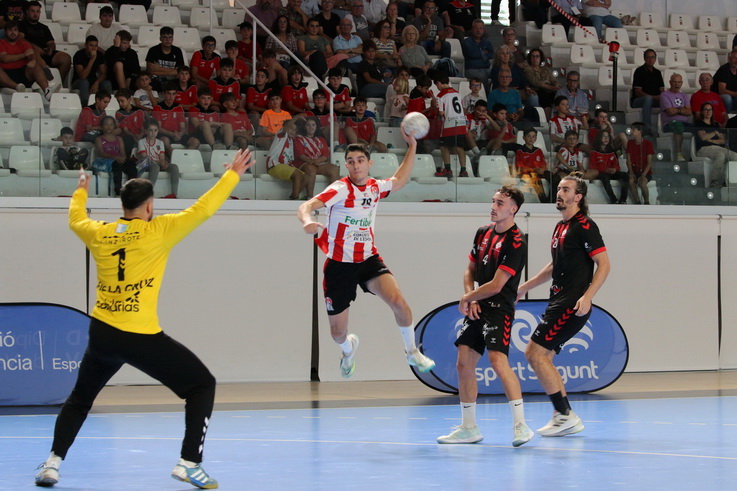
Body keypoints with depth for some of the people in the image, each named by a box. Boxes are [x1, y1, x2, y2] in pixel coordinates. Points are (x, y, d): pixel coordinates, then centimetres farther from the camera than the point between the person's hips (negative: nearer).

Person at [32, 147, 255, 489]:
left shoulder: (99, 234, 5)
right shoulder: (157, 231, -8)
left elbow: (75, 219, 28)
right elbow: (202, 209, -6)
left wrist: (81, 191, 48)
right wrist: (233, 174, 5)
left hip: (101, 333, 5)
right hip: (142, 338, -5)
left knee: (80, 397, 27)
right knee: (202, 386, 7)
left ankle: (53, 463, 17)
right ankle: (189, 463, -3)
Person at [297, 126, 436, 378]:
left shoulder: (376, 187, 3)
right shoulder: (341, 189, -16)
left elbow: (399, 180, 26)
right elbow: (305, 207, -29)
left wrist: (412, 146, 19)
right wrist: (307, 221, -52)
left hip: (368, 259, 3)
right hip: (339, 264, -3)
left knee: (398, 300, -25)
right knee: (338, 333, 6)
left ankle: (412, 352, 0)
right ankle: (348, 348, 45)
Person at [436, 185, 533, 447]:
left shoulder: (515, 243, -14)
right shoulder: (483, 232, 11)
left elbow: (496, 285, -17)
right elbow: (470, 270, 19)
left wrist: (466, 299, -4)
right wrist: (470, 299, 1)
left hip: (499, 309, -8)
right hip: (477, 308, 8)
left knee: (498, 361, -23)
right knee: (464, 364, 7)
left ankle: (521, 425, -22)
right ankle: (469, 428, 17)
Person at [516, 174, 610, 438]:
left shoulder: (584, 226, -11)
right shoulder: (561, 227, 17)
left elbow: (604, 263, -16)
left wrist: (587, 297, -26)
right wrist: (525, 287, 32)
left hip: (573, 305, -10)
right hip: (558, 302, 10)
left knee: (536, 352, -13)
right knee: (538, 355, 9)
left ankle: (565, 415, -8)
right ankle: (564, 417, 13)